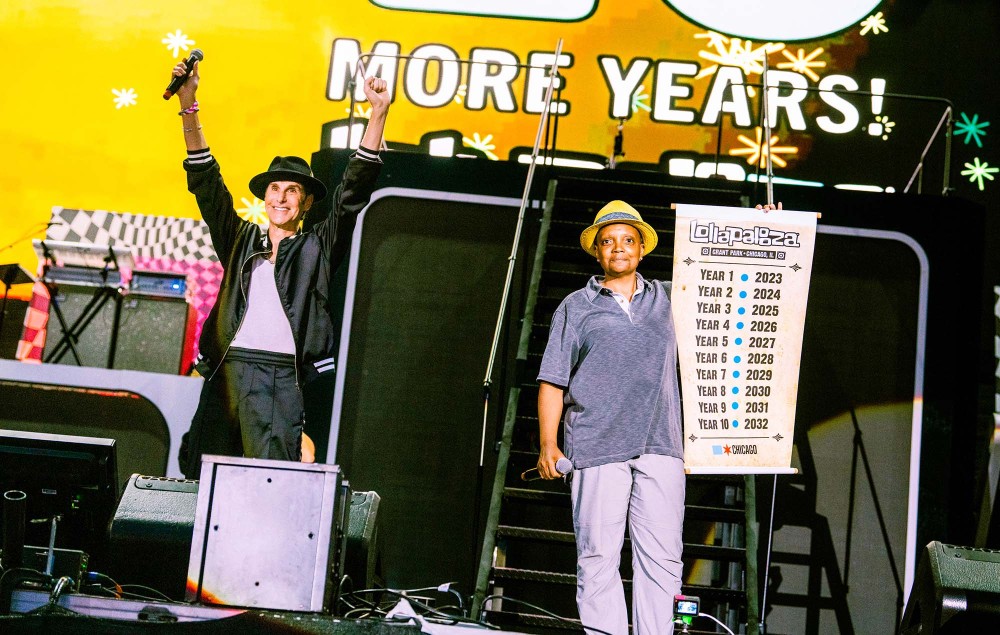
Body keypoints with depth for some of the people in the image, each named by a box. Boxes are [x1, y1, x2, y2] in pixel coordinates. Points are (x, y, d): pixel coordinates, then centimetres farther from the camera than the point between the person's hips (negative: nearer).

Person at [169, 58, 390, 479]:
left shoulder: (317, 247, 13)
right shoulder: (241, 241, 20)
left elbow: (354, 191, 5)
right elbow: (206, 184, 17)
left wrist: (378, 115, -1)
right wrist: (188, 107, 10)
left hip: (281, 376, -3)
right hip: (226, 370, 3)